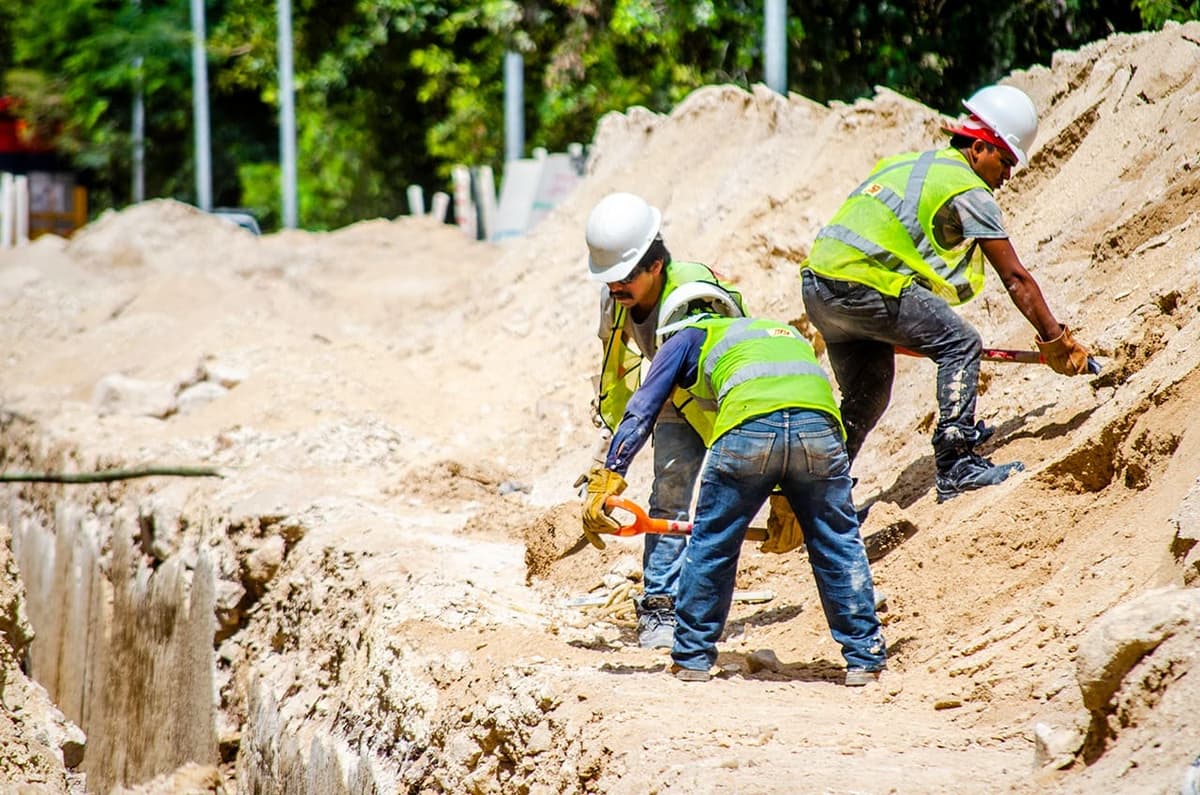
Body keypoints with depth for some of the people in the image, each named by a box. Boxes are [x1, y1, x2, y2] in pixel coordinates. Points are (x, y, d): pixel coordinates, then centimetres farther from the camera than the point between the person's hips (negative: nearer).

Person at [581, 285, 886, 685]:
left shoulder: (688, 337, 29)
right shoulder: (787, 332, 42)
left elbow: (641, 411, 19)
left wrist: (608, 478, 15)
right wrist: (791, 509, 42)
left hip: (749, 426, -3)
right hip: (818, 423, 3)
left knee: (710, 544, 14)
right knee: (838, 544, 16)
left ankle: (692, 657, 19)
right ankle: (864, 658, 16)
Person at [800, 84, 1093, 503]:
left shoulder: (909, 165, 25)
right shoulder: (969, 190, -1)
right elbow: (1015, 278, -2)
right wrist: (1055, 339, 3)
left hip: (817, 287, 9)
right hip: (864, 286, -9)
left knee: (866, 396, 21)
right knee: (961, 344, -4)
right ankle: (956, 467, -11)